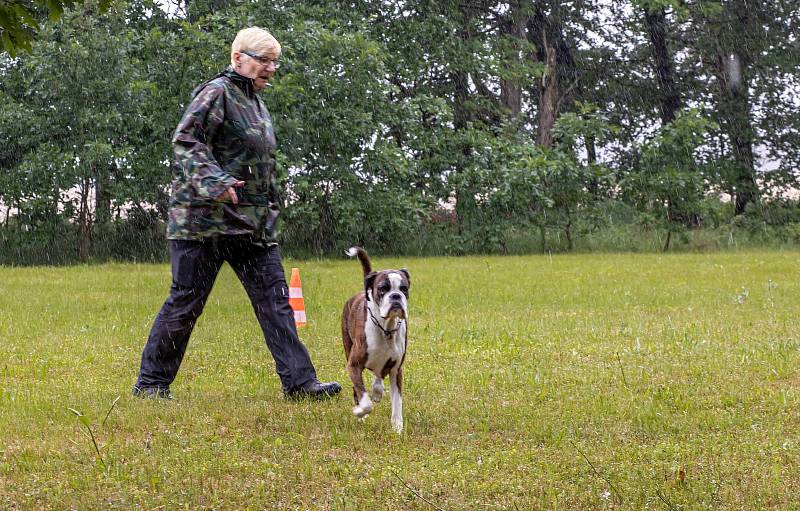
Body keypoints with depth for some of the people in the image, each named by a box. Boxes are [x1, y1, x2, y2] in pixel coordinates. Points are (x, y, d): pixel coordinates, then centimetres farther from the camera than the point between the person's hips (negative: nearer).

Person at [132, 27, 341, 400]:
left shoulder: (255, 103, 20)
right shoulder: (216, 93, -9)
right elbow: (185, 143, -20)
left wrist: (271, 208, 24)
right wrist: (215, 182, -34)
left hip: (252, 225, 9)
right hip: (205, 218, -9)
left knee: (274, 298, 1)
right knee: (186, 300, -3)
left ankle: (299, 381, 0)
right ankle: (150, 382, 8)